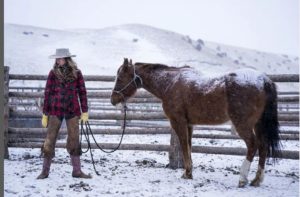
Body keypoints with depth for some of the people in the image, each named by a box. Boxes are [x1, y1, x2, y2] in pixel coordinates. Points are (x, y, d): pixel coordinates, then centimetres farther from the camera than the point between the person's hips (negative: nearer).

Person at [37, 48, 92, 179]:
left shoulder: (76, 73, 2)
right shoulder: (53, 73, 0)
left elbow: (82, 92, 5)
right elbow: (47, 93, 2)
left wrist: (85, 112, 1)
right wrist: (45, 114, 0)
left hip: (72, 110, 1)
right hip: (55, 110, -1)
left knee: (74, 140, 4)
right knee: (50, 140, 0)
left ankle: (77, 171, 10)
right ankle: (45, 171, 8)